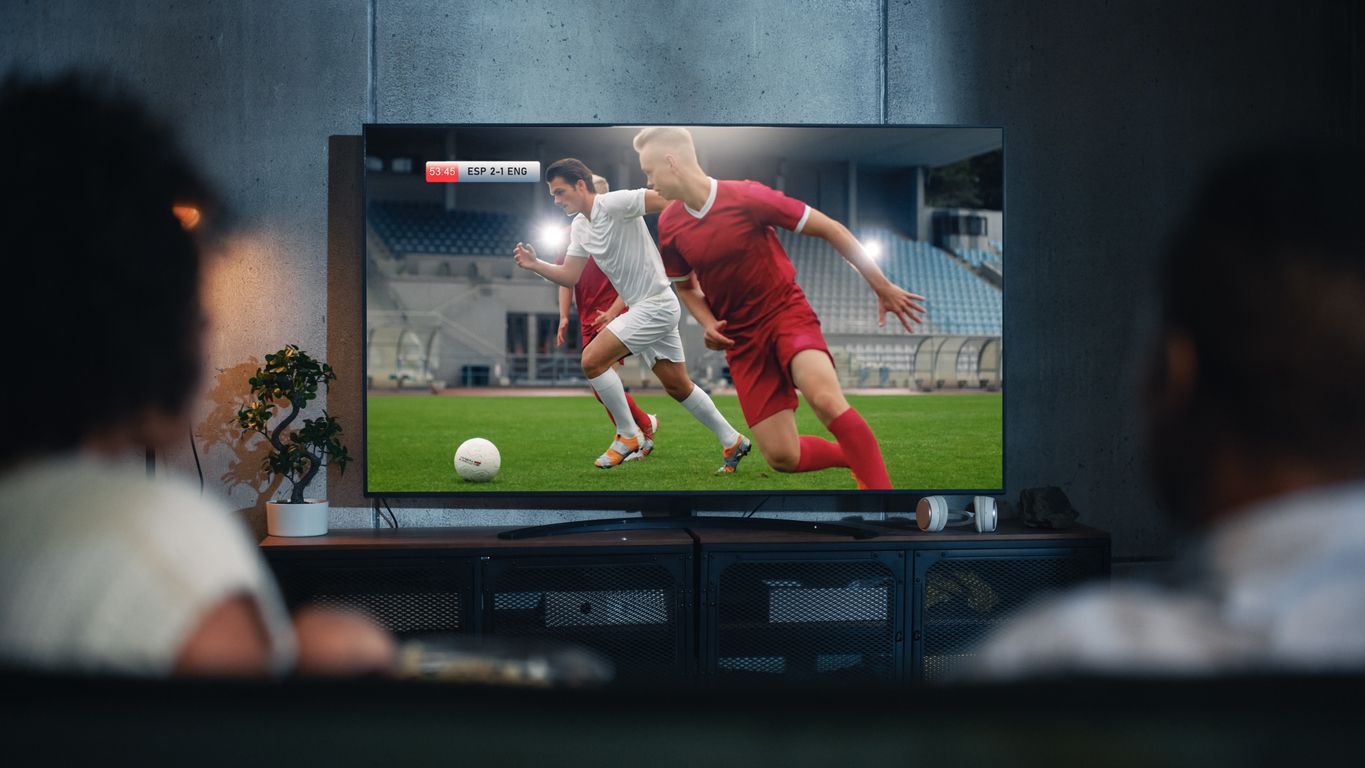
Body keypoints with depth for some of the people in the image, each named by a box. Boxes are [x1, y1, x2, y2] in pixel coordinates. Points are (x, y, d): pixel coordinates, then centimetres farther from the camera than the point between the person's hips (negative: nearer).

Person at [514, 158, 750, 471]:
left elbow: (669, 200, -20)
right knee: (678, 387, 15)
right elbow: (569, 276, 10)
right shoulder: (579, 228, 9)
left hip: (655, 305, -10)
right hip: (641, 307, 10)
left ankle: (628, 436, -2)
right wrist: (534, 264, -4)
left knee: (593, 360, -15)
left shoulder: (615, 203, -18)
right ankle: (732, 442, 28)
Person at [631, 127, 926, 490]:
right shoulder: (669, 225, -2)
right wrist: (708, 323, -3)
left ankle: (879, 483, -25)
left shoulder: (746, 197, -16)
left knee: (825, 399, -35)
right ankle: (863, 458, 19)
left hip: (787, 314, -4)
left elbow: (831, 230, -9)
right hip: (741, 339, 4)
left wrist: (883, 287, -8)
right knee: (782, 457, -7)